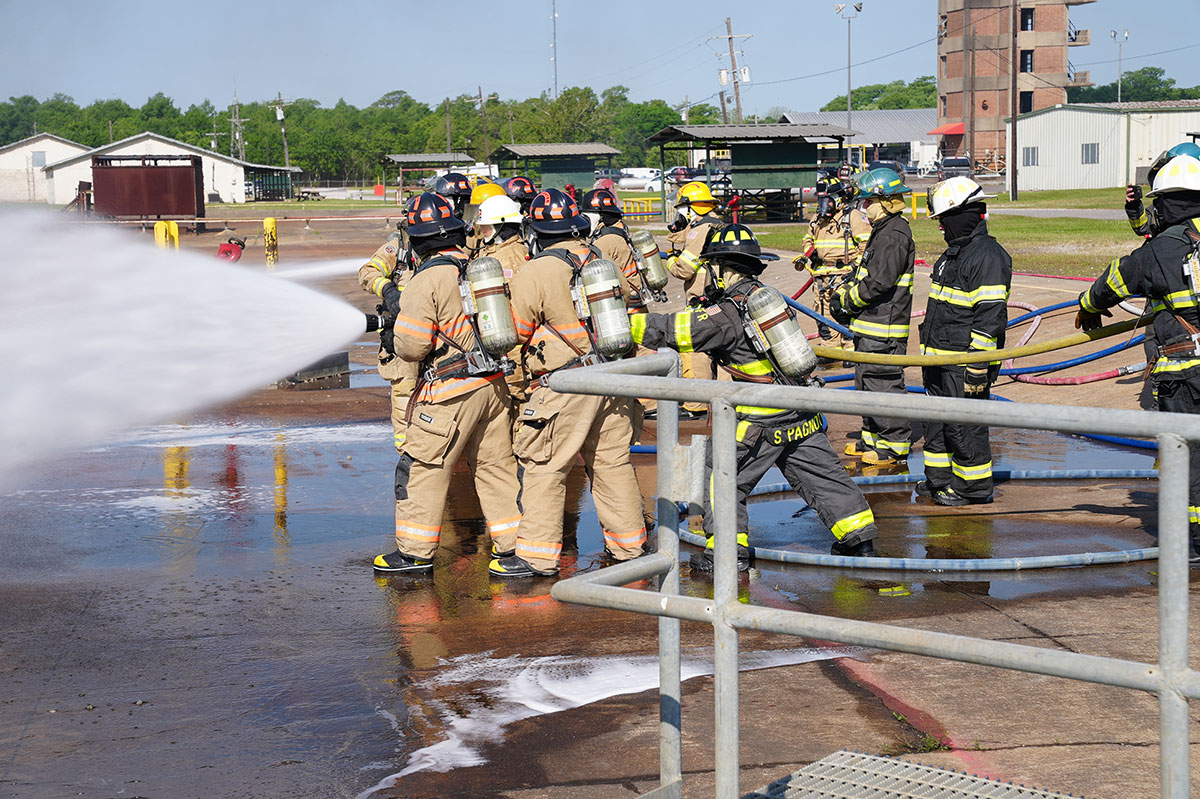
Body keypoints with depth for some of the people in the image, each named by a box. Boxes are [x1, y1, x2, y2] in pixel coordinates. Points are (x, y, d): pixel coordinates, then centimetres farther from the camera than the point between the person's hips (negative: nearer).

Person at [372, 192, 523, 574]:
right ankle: (513, 544, 19)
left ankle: (416, 552, 9)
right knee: (496, 464, 15)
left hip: (450, 391, -7)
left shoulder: (427, 279, -14)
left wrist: (399, 342, 6)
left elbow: (411, 345, -15)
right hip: (494, 383, 7)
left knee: (422, 468, 4)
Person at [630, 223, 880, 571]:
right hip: (803, 416, 8)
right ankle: (859, 538, 22)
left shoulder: (726, 315, -17)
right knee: (821, 472, 16)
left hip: (763, 421, -8)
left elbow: (672, 331, -20)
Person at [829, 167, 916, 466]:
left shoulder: (894, 236, -17)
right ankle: (873, 438, 27)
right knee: (866, 381, 17)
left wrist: (846, 300, -12)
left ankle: (896, 445, 2)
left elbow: (878, 283, -23)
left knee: (884, 381, -6)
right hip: (870, 325, 11)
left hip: (884, 328, -11)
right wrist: (844, 289, 9)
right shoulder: (883, 231, 17)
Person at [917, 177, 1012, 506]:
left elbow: (991, 316, -20)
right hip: (940, 358, 10)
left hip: (965, 362, -10)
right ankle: (939, 479, 28)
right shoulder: (953, 253, 17)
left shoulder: (988, 256, -15)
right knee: (937, 421, 16)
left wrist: (978, 365, -23)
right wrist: (928, 355, 26)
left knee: (963, 426, -3)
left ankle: (973, 487, 9)